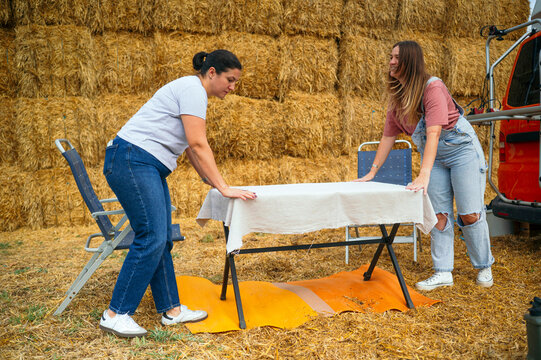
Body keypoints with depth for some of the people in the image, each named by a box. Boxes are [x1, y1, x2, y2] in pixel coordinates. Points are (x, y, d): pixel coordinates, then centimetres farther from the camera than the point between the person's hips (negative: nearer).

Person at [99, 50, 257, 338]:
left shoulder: (194, 92, 20)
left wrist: (210, 179, 14)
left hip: (149, 167, 10)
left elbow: (190, 147, 22)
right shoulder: (193, 89, -11)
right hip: (132, 160, -10)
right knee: (151, 237, -13)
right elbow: (198, 144, -19)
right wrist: (224, 188, -18)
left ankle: (171, 309, 14)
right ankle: (115, 314, -3)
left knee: (161, 239, 8)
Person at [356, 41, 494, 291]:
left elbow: (434, 133, -32)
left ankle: (484, 267, 17)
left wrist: (424, 175, -39)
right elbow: (388, 137, 4)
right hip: (433, 157, 6)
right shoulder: (397, 97, -1)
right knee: (439, 214, -1)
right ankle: (443, 273, 5)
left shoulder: (432, 88, -23)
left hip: (462, 149, -6)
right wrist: (372, 172, 2)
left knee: (470, 214, -4)